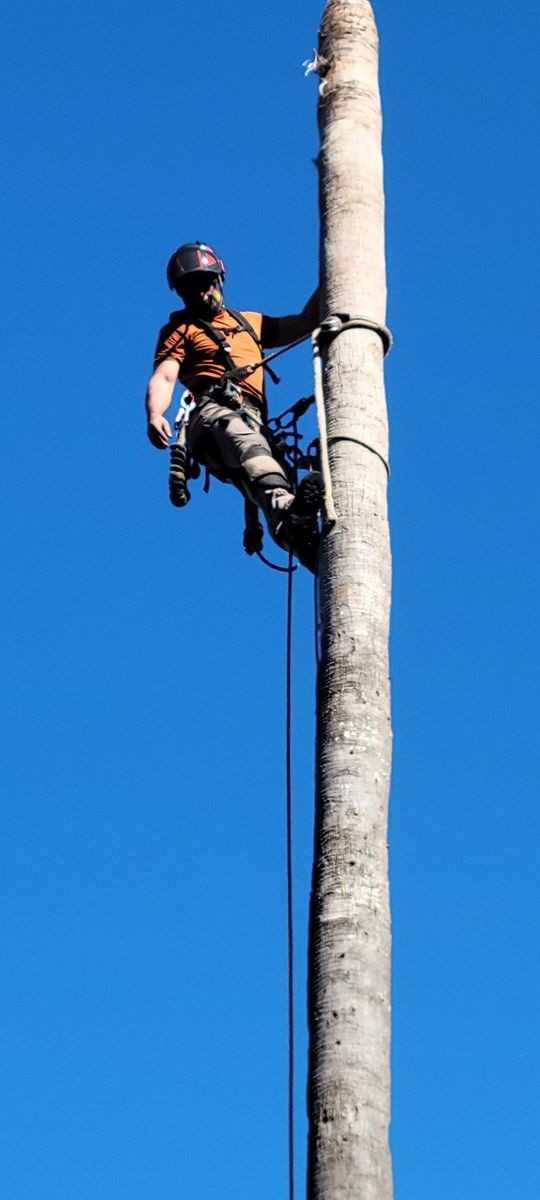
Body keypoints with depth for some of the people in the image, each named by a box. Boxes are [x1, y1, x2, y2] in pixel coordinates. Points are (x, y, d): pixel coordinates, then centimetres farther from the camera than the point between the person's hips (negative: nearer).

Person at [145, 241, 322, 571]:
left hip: (253, 419, 7)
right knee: (250, 446, -41)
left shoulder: (250, 322, 38)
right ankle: (285, 508, -69)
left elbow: (304, 323, 42)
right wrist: (155, 415, -16)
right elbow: (163, 377, 5)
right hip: (215, 411, -6)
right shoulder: (181, 329, 22)